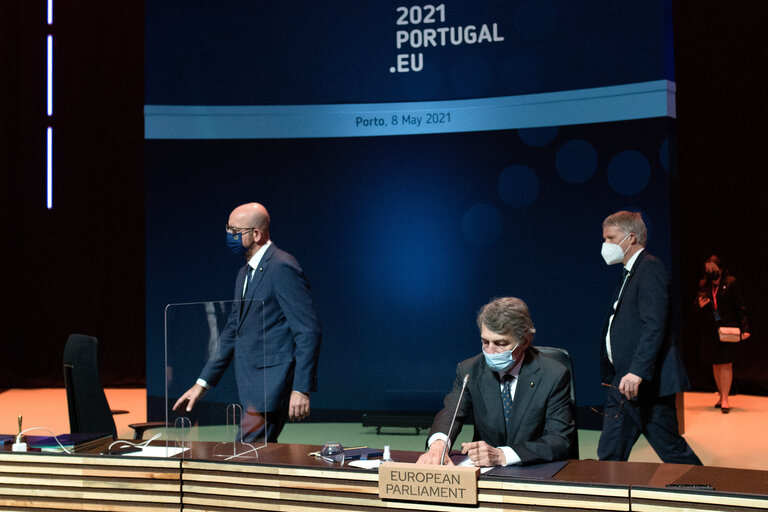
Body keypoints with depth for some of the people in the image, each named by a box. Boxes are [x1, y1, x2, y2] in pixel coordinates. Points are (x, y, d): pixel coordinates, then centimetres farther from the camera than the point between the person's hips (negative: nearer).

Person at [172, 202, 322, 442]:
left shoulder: (282, 268, -13)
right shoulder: (245, 273, 18)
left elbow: (308, 330, -17)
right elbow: (231, 331, 23)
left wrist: (301, 389, -20)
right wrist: (202, 383, 20)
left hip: (273, 384, -10)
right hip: (251, 386, 10)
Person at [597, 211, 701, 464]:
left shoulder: (650, 268, -11)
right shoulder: (629, 274, 20)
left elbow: (654, 327, -22)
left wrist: (637, 372, -30)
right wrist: (613, 377, 17)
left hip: (646, 384, -10)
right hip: (623, 385, 10)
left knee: (673, 451, -1)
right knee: (609, 455, 7)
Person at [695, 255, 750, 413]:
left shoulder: (730, 284, -3)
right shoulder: (704, 286, 9)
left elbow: (741, 308, -4)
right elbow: (696, 308, 16)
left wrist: (744, 328, -11)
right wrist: (700, 306, -9)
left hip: (728, 329, -4)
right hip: (710, 331, 4)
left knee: (726, 364, -6)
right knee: (716, 365, 9)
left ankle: (725, 399, -3)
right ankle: (721, 396, 20)